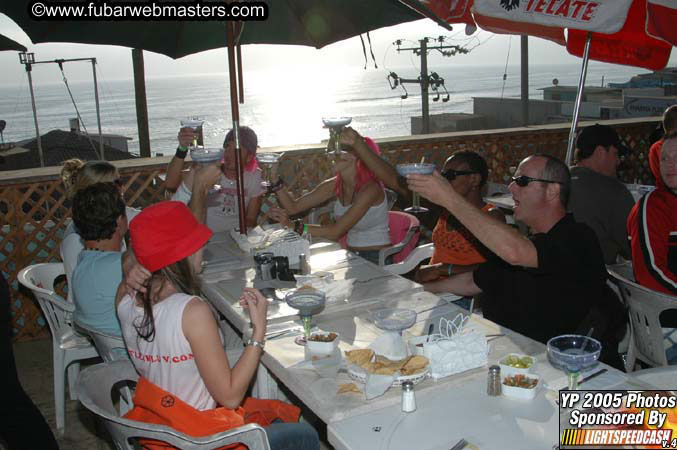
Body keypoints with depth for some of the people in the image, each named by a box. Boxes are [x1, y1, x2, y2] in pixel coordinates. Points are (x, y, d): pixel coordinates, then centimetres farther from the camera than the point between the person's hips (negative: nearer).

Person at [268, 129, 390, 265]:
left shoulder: (370, 189, -21)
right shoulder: (335, 185, 0)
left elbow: (335, 232, -23)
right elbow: (294, 207, 1)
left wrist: (294, 226, -23)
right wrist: (276, 180, -12)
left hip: (376, 259, -6)